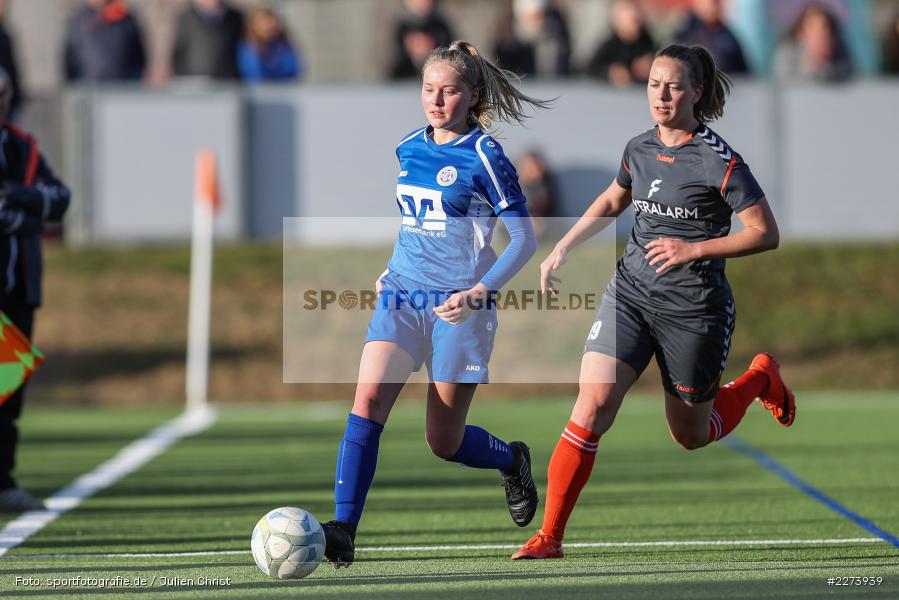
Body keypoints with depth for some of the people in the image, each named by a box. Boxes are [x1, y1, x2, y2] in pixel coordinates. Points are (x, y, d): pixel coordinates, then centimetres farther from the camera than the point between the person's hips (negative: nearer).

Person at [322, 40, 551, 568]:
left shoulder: (484, 155, -8)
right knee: (369, 400, -19)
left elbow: (525, 238, -8)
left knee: (444, 441, 1)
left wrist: (481, 292, -19)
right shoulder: (409, 149, 9)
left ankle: (513, 461, 35)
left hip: (459, 308, -4)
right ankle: (343, 531, -23)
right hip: (403, 298, 5)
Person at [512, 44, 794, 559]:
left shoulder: (718, 161, -14)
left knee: (691, 436, 12)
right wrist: (564, 248, 16)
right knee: (592, 408, -14)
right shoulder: (640, 149, 4)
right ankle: (549, 536, -11)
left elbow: (767, 234, -12)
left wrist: (693, 249, -19)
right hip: (631, 291, 4)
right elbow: (612, 201, 26)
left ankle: (760, 378, 42)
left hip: (694, 307, -4)